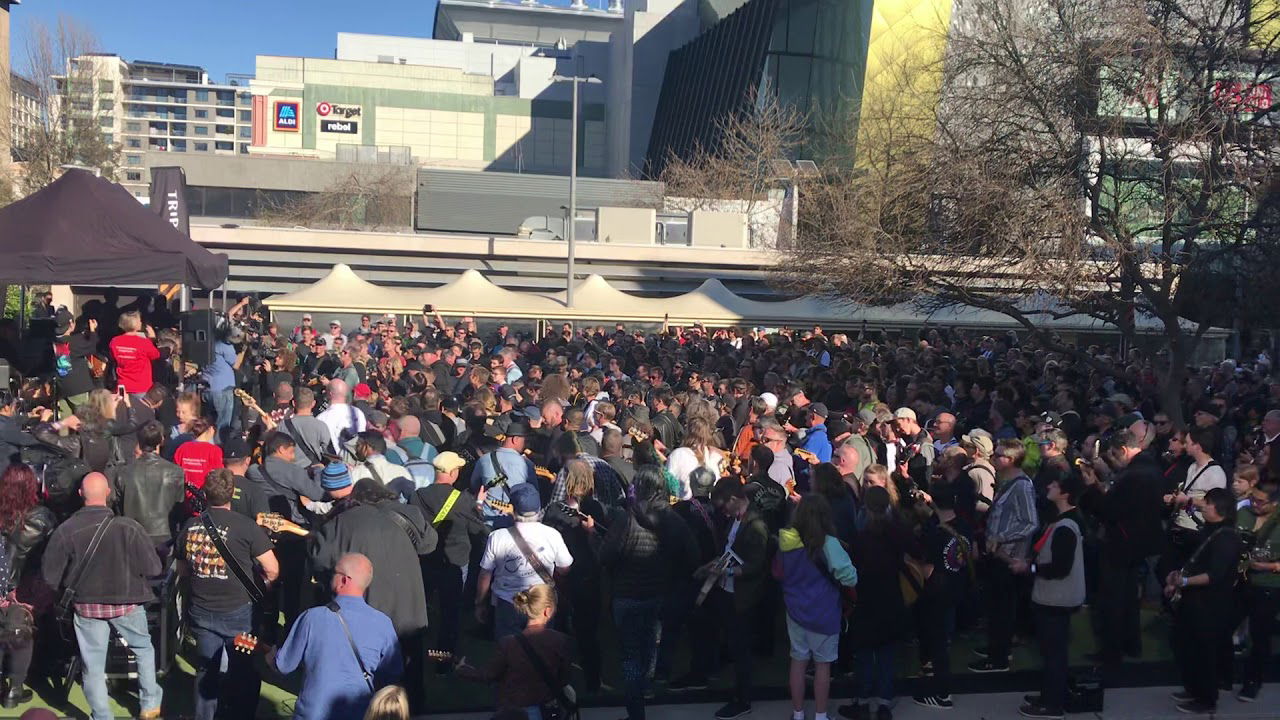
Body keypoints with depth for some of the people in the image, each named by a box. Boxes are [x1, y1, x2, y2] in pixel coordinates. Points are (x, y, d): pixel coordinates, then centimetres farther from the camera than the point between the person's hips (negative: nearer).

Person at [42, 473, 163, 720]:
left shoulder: (65, 531, -17)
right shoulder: (128, 528, -21)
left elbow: (51, 577, -8)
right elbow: (153, 568, -15)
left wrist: (72, 586, 12)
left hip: (86, 606, 1)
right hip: (127, 604, 0)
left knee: (93, 666, 13)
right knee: (143, 648, 23)